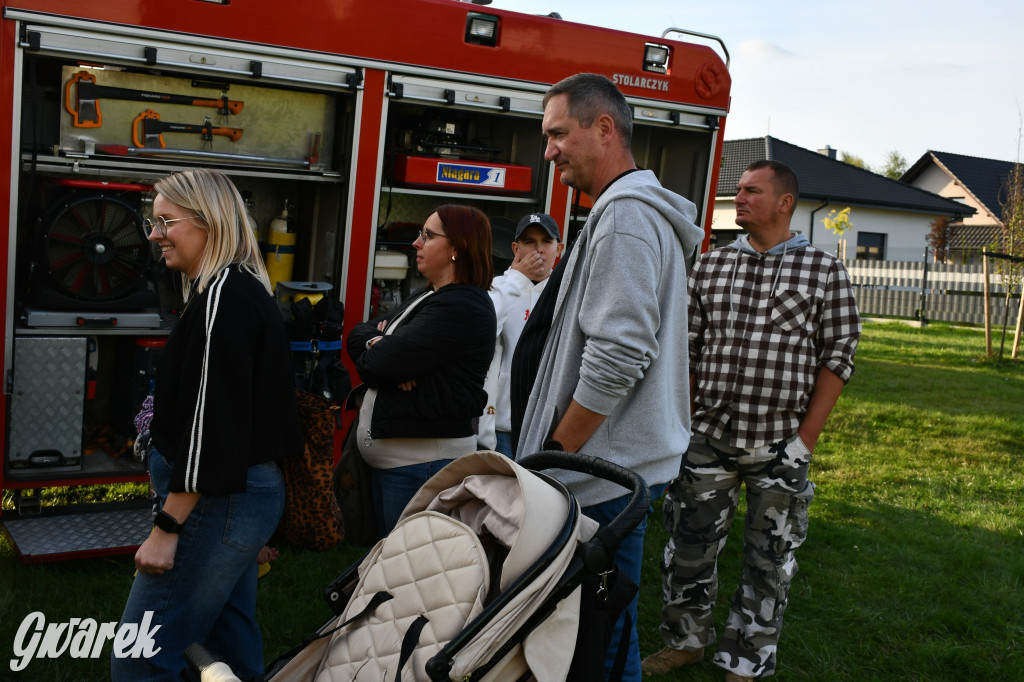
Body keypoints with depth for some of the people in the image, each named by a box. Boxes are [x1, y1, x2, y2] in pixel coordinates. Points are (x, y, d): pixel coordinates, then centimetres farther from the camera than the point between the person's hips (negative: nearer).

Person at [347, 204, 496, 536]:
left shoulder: (462, 307, -15)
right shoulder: (426, 297, 18)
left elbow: (383, 362, -21)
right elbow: (358, 334, 13)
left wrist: (374, 347, 2)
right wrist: (380, 343, -9)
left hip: (423, 460, -10)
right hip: (386, 457, 10)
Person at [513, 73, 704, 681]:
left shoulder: (626, 215, -15)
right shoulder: (641, 211, 18)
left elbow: (617, 359, -23)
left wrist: (555, 453, -15)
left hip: (608, 473, -10)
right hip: (622, 466, 10)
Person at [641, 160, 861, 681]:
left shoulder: (824, 271, -2)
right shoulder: (709, 266, 5)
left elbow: (838, 355, -2)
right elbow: (686, 346, 8)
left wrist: (807, 435, -7)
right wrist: (685, 420, 3)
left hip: (780, 447, -2)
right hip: (708, 438, 2)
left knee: (768, 561, 8)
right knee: (690, 546, 10)